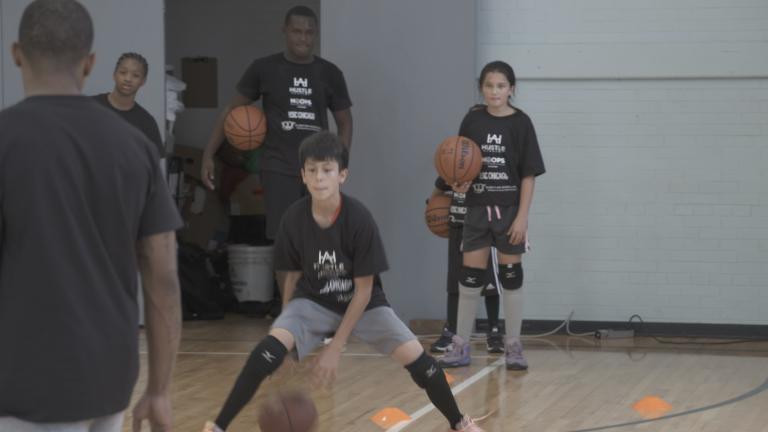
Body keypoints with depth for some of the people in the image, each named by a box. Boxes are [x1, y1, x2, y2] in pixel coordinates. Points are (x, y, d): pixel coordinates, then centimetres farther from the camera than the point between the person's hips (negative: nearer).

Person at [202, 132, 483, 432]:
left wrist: (335, 348, -17)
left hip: (362, 302, -1)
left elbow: (364, 289, -18)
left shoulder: (360, 219, -26)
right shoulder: (294, 219, -19)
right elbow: (293, 276, -2)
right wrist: (287, 324, 3)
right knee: (271, 348, -26)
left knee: (415, 357, -14)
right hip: (313, 301, 1)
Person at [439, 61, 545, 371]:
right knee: (469, 278, 4)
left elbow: (529, 174, -5)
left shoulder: (520, 123, -4)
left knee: (511, 277, 4)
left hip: (509, 210, -2)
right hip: (478, 209, 2)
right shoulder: (473, 121, 2)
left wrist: (522, 216, -10)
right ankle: (461, 347, 10)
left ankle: (513, 347, 13)